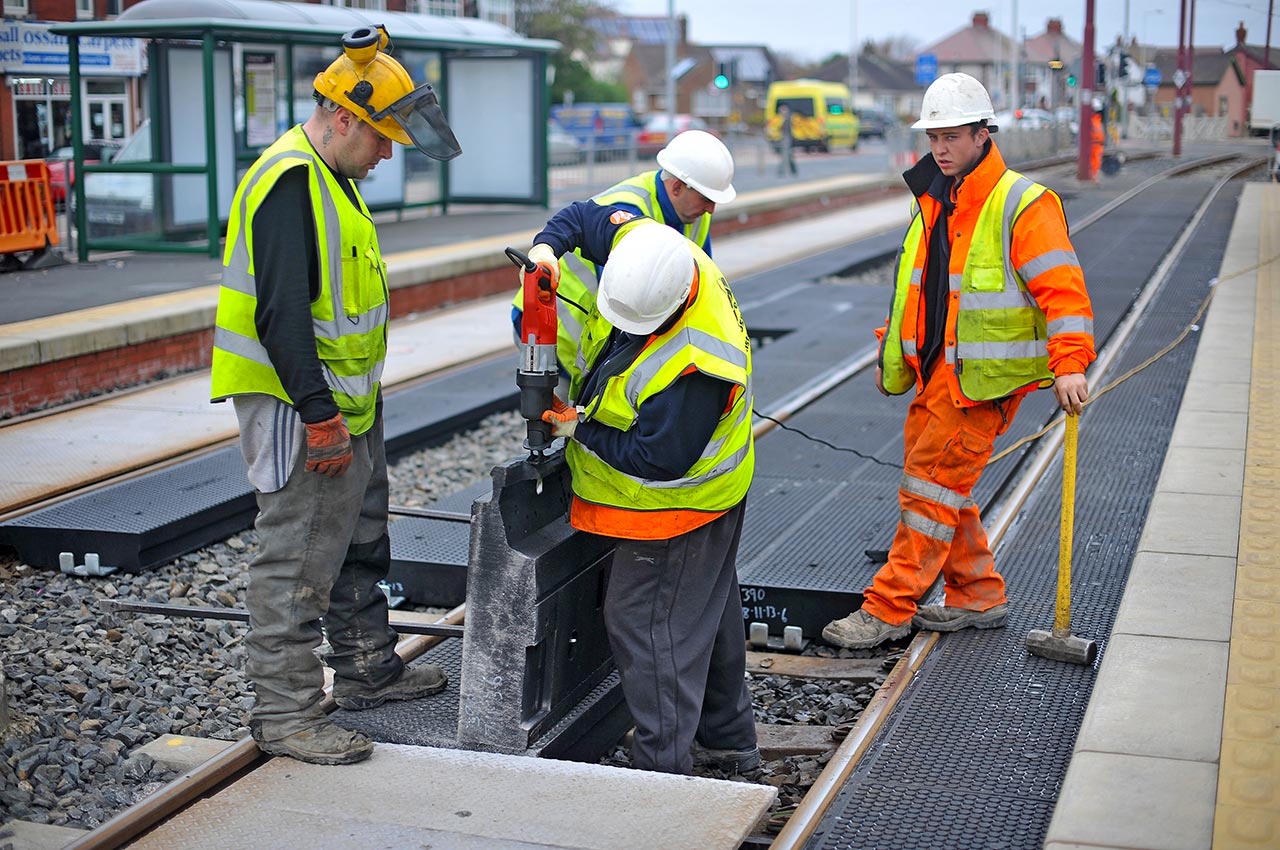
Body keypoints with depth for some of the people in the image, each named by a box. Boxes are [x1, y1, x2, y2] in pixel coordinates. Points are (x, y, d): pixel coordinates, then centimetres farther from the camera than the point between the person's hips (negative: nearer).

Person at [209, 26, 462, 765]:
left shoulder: (332, 178, 13)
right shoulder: (289, 180, -20)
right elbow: (282, 310, -26)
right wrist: (318, 415, -26)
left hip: (347, 403, 11)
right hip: (302, 409, -11)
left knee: (362, 544, 21)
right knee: (299, 561, -4)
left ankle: (367, 668, 35)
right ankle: (285, 712, 4)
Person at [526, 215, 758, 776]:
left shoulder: (697, 364, -38)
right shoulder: (640, 248, -14)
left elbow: (658, 459, -32)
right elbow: (582, 216, 3)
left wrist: (580, 431, -21)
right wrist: (545, 251, -18)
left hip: (676, 505, -10)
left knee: (644, 622, -4)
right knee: (707, 612, 21)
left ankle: (665, 765, 3)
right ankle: (728, 739, 37)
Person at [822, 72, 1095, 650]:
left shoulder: (1021, 204, -12)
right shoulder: (930, 202, 12)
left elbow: (1062, 288, -16)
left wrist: (1069, 365, -26)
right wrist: (892, 354, 22)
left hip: (982, 380, -8)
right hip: (934, 374, 8)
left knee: (931, 489, -6)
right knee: (936, 486, 13)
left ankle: (887, 610, 0)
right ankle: (979, 597, 26)